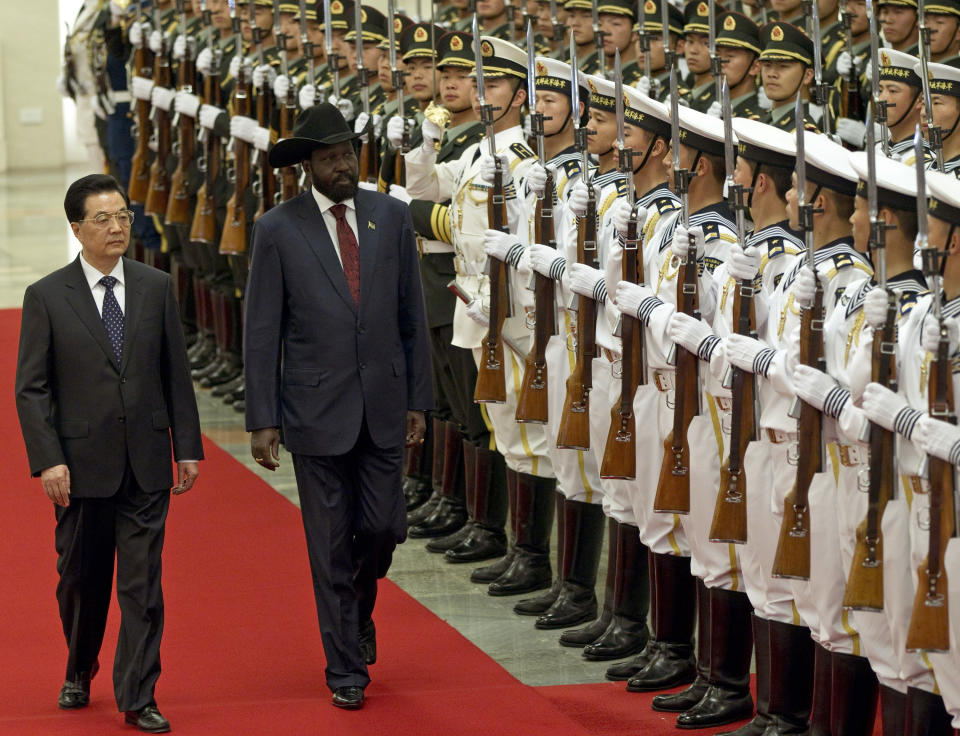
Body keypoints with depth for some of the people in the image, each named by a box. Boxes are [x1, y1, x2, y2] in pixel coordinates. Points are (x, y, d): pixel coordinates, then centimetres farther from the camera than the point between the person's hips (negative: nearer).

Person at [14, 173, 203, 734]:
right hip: (81, 466, -1)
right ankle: (80, 672, 35)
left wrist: (188, 447, 4)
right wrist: (48, 460, -12)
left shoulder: (157, 288, 5)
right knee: (81, 581, 12)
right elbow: (32, 388, -3)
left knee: (143, 586, -1)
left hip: (147, 465, 1)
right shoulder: (47, 298, -3)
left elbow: (177, 375, 8)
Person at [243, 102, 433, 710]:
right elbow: (262, 333, -3)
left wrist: (419, 399, 5)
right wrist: (262, 419, -7)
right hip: (317, 409, -2)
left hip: (383, 405, 2)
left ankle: (358, 609, 35)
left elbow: (412, 313, 8)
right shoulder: (278, 230, -4)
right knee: (332, 542, 3)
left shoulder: (392, 216, 4)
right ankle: (346, 667, 14)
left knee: (384, 528, 2)